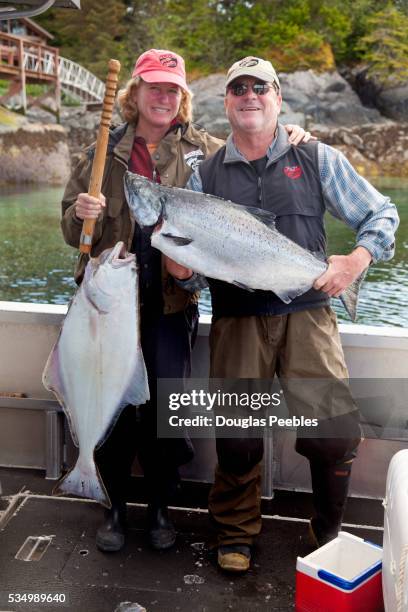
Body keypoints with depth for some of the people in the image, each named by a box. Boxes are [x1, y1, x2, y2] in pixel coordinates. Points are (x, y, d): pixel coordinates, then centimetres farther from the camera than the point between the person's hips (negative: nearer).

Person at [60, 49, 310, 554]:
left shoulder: (203, 149, 5)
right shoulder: (106, 151, 7)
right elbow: (71, 227, 9)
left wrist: (285, 139, -2)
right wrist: (81, 213, -14)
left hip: (173, 302, 0)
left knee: (164, 410, 5)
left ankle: (160, 507, 28)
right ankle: (115, 507, 28)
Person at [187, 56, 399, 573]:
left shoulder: (316, 159, 10)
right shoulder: (205, 176, 13)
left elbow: (381, 213, 12)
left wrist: (358, 259, -6)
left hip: (306, 313, -1)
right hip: (237, 319, 1)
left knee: (335, 431, -10)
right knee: (237, 436, 0)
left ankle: (330, 535, 17)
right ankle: (235, 536, 26)